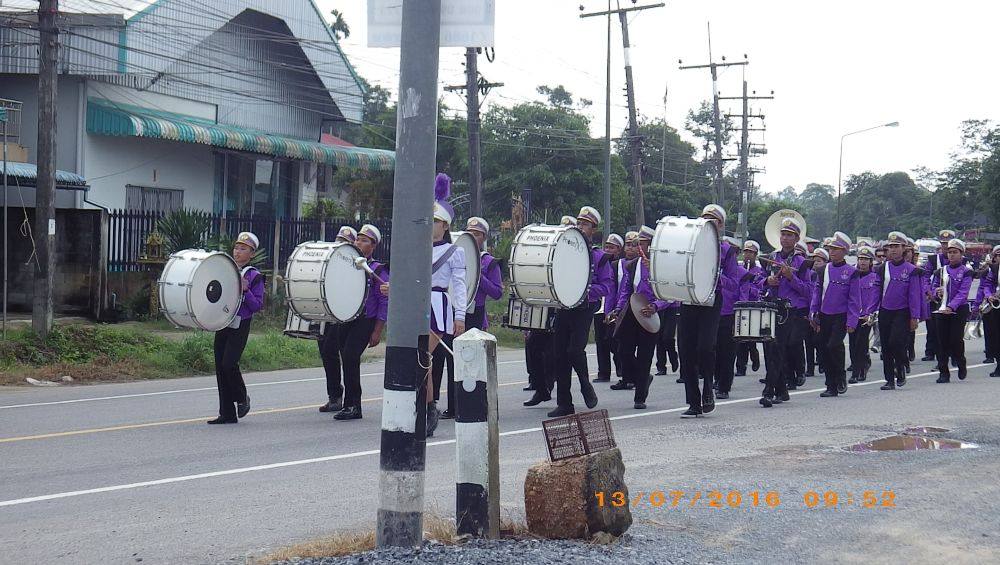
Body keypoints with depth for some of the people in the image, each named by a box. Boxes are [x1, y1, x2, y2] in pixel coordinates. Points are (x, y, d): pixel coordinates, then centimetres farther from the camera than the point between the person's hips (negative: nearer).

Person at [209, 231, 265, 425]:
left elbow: (257, 306, -7)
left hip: (240, 326, -6)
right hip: (221, 324, 6)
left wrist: (245, 291, -19)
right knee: (220, 367, 3)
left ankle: (242, 398, 9)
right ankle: (227, 414, 9)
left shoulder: (254, 276, -3)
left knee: (229, 363, -18)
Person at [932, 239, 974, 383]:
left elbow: (963, 293, -11)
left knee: (956, 339, -7)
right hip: (942, 310, 4)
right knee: (942, 341, -1)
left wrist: (952, 306, -24)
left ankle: (961, 365, 20)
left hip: (959, 310, -4)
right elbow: (934, 286, 15)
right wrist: (937, 292, -10)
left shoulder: (966, 272, -2)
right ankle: (944, 373, 3)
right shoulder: (941, 271, 11)